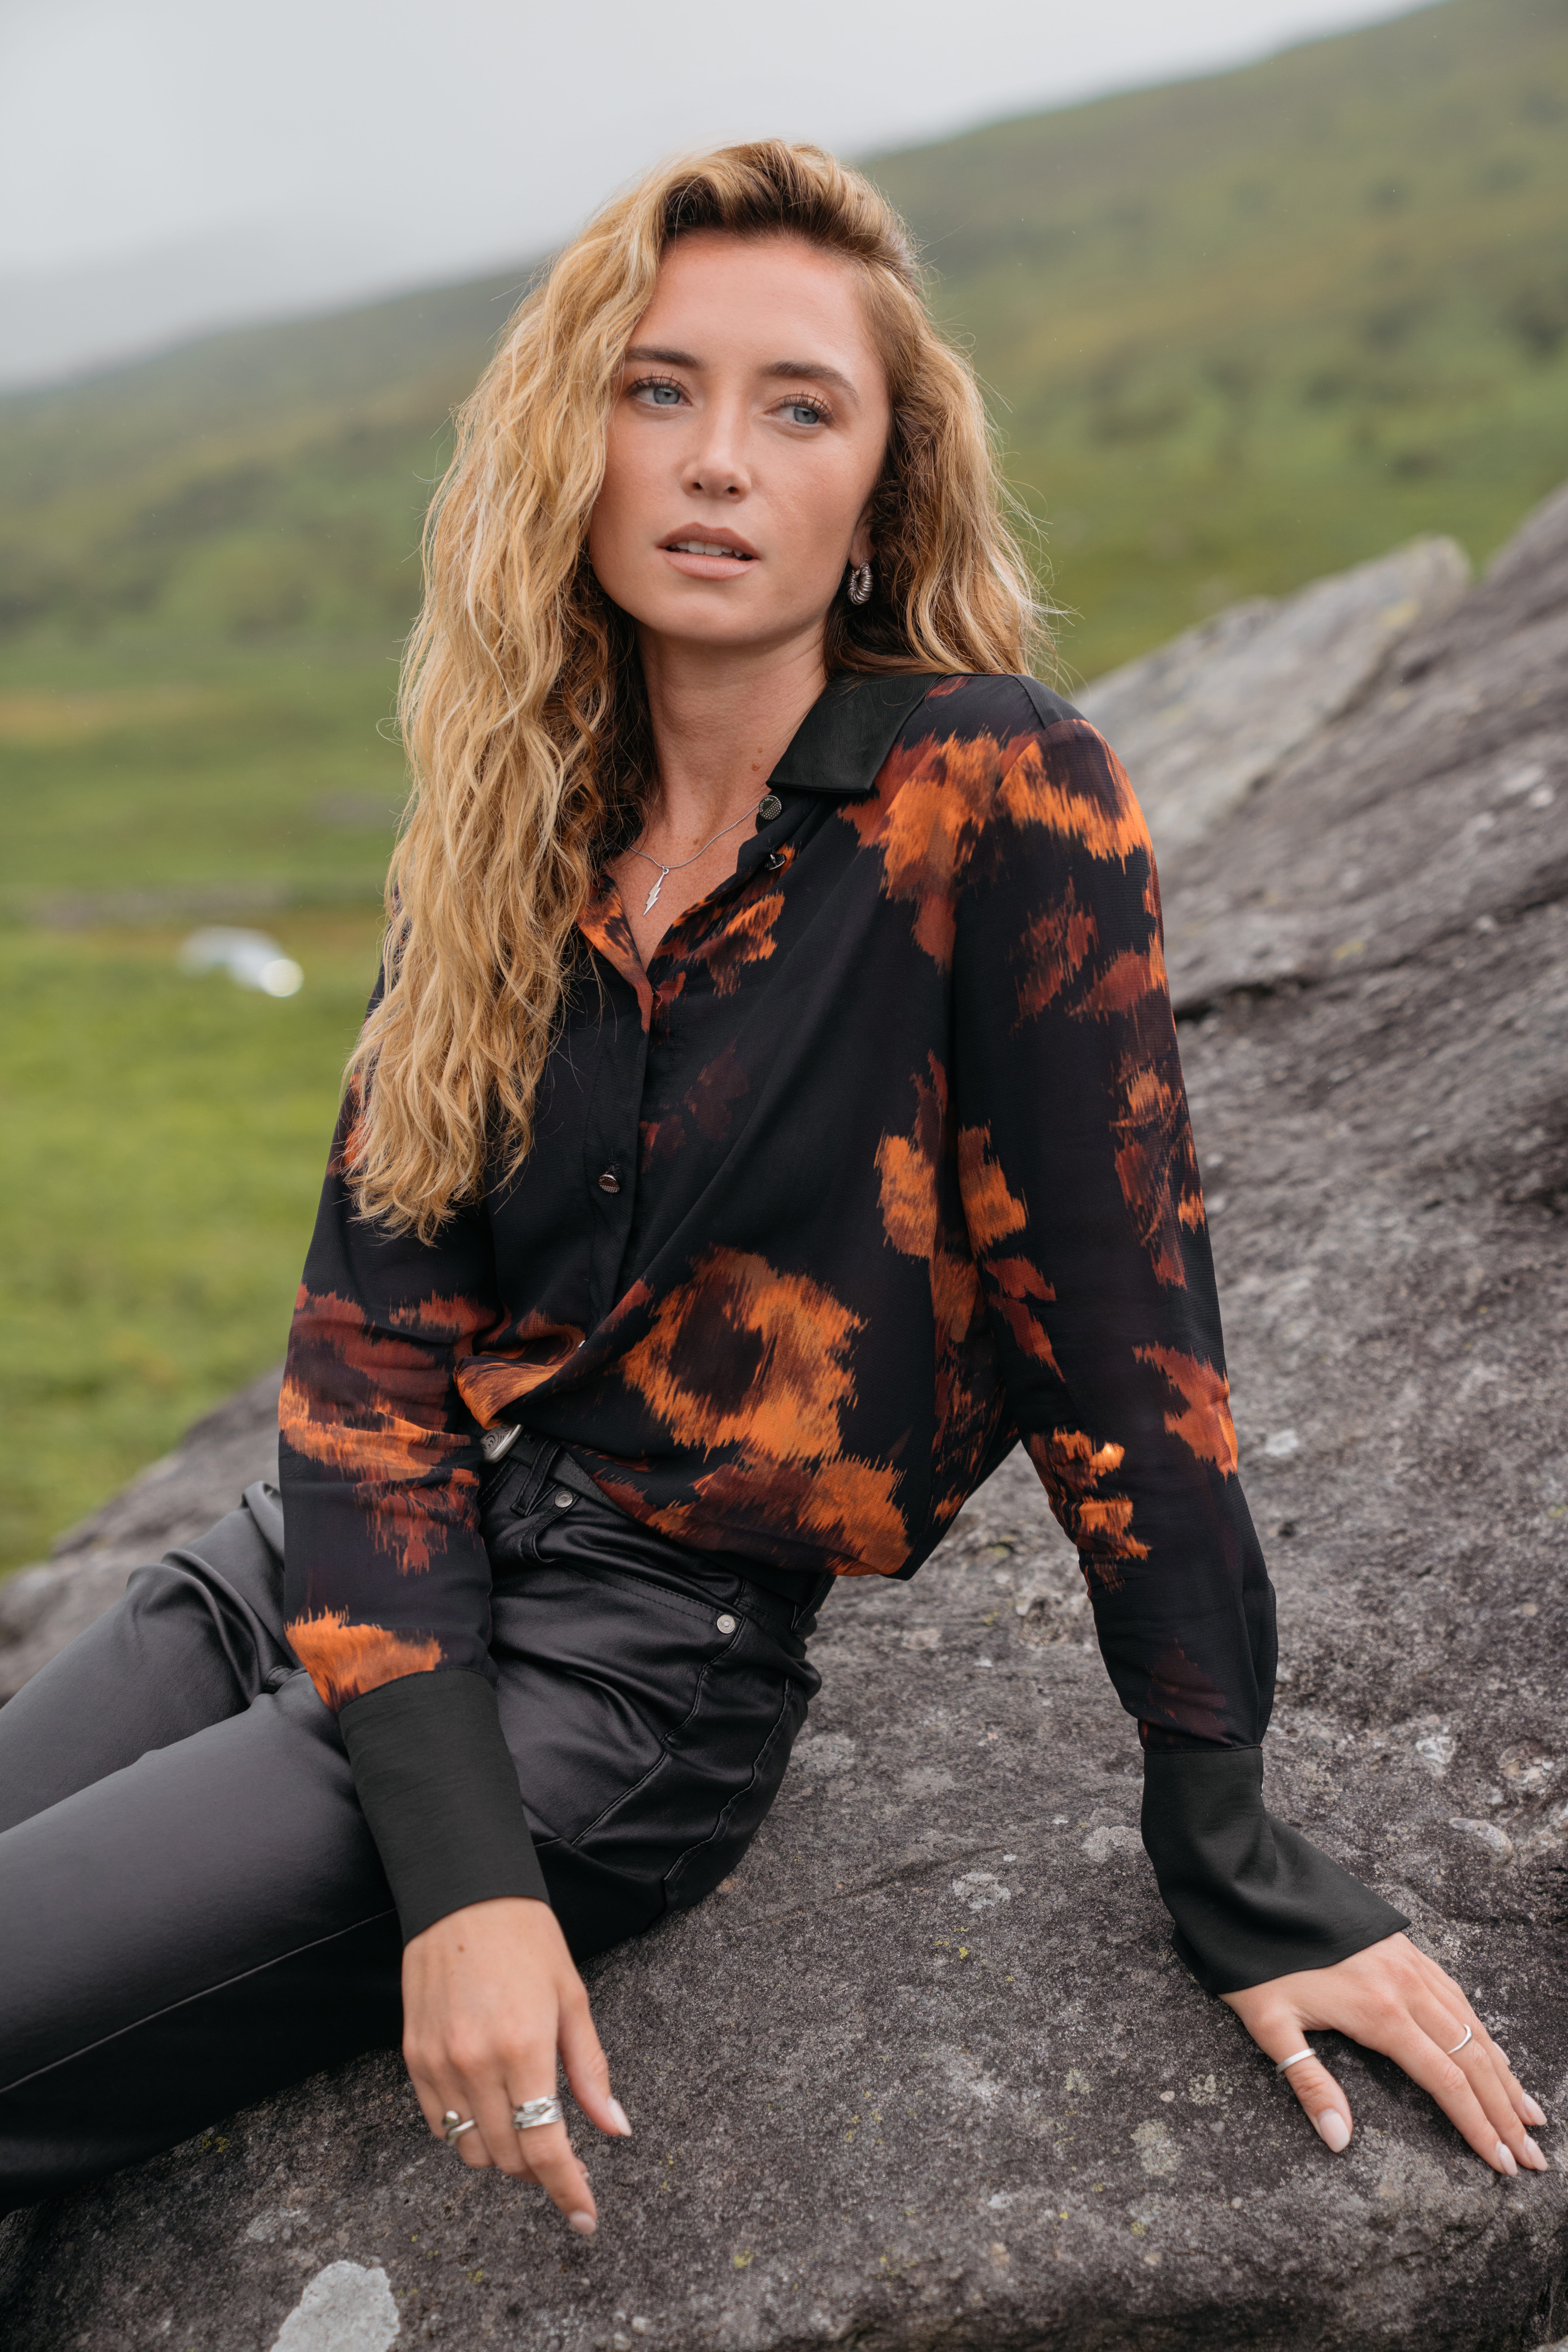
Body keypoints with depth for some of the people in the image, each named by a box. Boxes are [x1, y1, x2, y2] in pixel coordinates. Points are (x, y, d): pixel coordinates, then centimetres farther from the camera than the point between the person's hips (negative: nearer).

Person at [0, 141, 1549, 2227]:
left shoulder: (998, 797, -13)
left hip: (636, 1663, -5)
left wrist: (1242, 1878, -7)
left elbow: (1119, 1329, -11)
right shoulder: (514, 829, 3)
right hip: (345, 1570, 6)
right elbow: (375, 1325, -4)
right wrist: (451, 1859, -17)